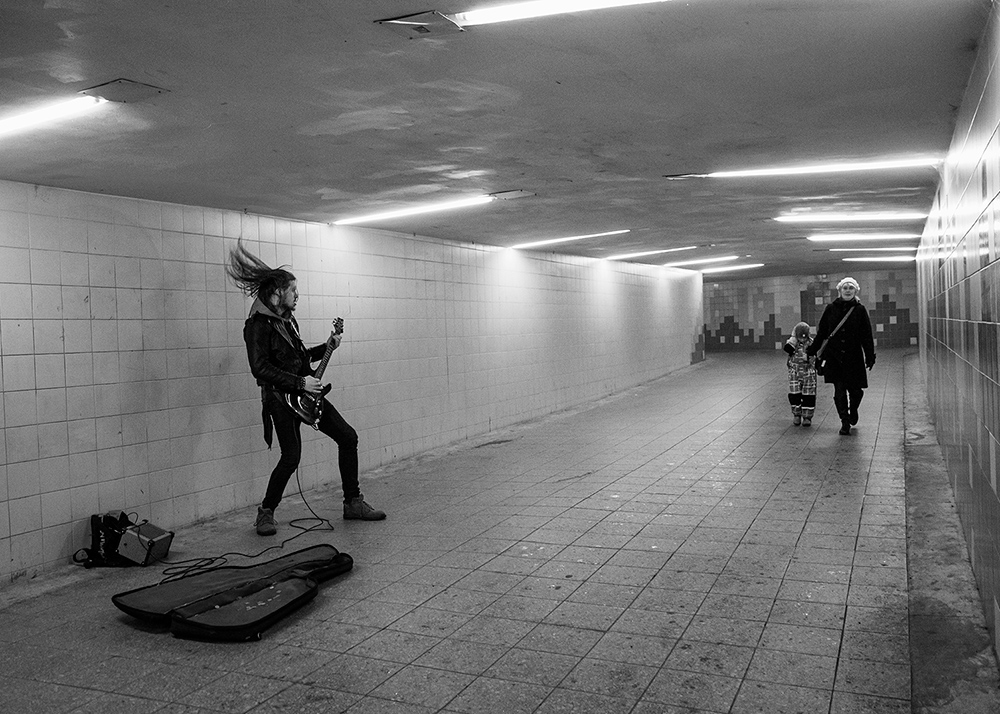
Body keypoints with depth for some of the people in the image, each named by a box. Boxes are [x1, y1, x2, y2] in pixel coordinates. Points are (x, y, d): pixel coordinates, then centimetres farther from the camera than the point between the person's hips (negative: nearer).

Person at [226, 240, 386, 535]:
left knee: (347, 436, 3)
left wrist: (327, 347, 15)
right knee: (291, 456, -13)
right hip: (280, 398, -8)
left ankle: (352, 502, 12)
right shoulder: (258, 324, -12)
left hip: (307, 393, 9)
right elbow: (260, 368, -21)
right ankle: (266, 513, 9)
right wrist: (300, 382, -21)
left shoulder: (287, 319, 15)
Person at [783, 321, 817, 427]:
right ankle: (796, 414, 18)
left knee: (808, 396, 0)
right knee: (794, 395, 1)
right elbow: (787, 349, -25)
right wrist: (793, 336, -22)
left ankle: (807, 417, 9)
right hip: (794, 373, 0)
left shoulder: (812, 343, -2)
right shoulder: (792, 342, -4)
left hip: (809, 373, 0)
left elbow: (817, 358, 5)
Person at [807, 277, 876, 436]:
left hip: (854, 357, 0)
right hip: (834, 356, 0)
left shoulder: (860, 310, 2)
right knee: (839, 390, -3)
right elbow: (821, 332, 10)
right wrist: (812, 350, 11)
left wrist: (870, 356, -1)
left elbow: (867, 336, 3)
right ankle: (845, 422, 6)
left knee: (855, 389, 3)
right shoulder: (831, 308, 4)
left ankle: (853, 410, 35)